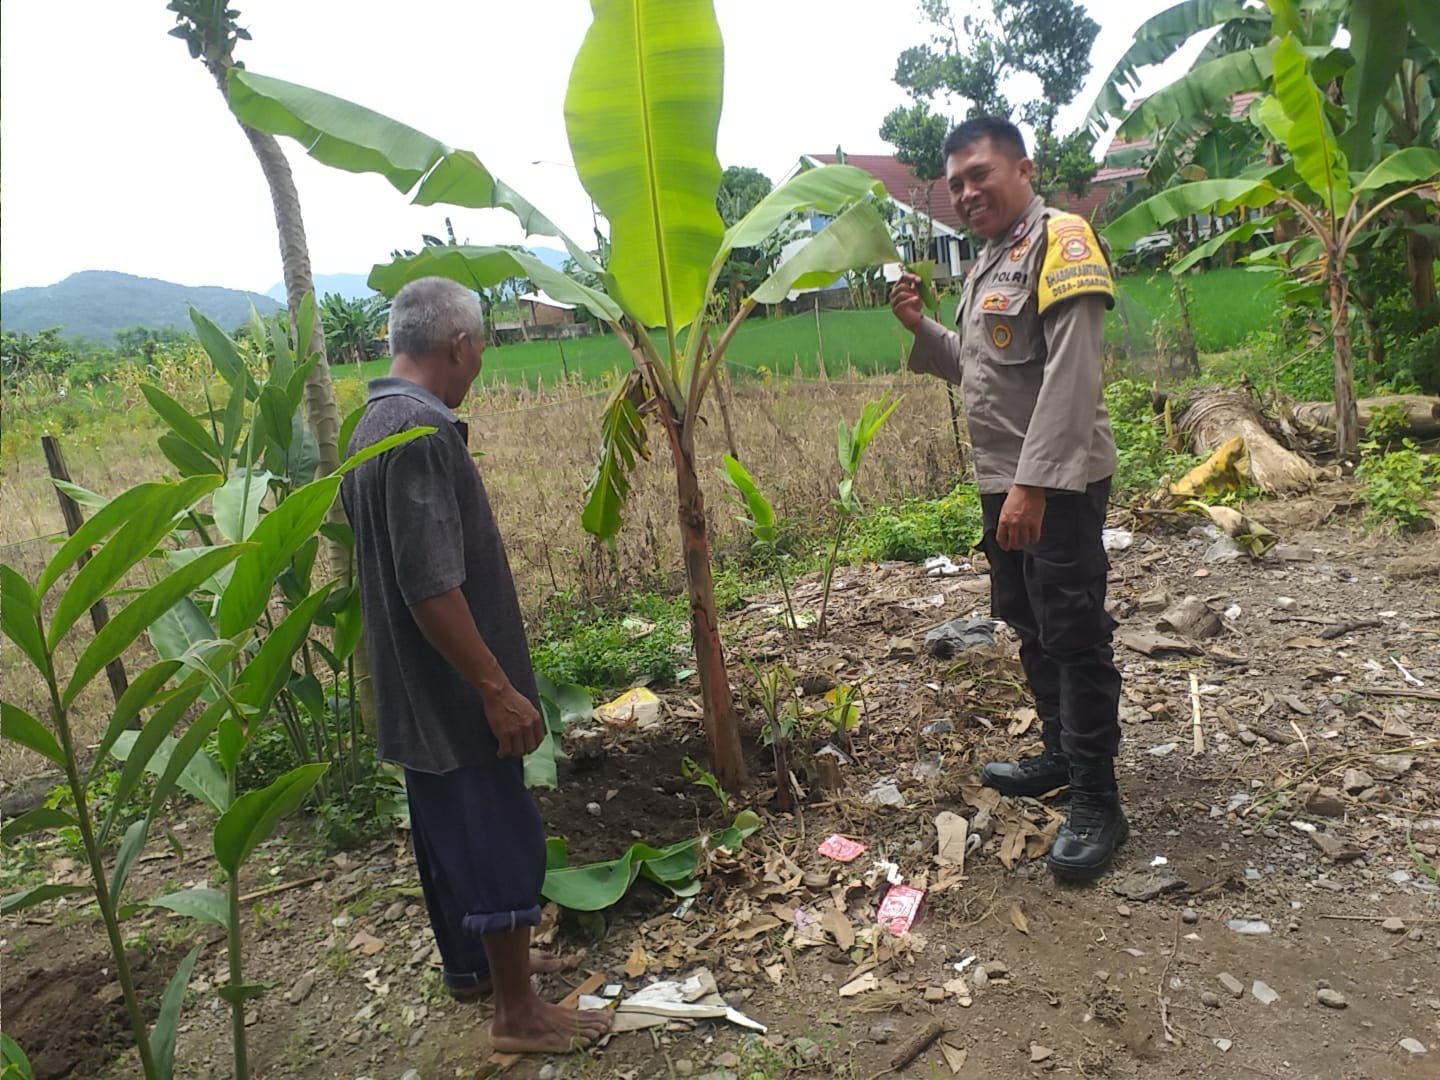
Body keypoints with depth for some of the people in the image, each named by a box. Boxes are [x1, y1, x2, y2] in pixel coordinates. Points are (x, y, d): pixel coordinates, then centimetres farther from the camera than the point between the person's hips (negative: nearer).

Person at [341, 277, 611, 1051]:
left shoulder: (374, 424, 7)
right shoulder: (422, 430, -24)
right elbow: (431, 586, -28)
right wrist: (497, 687, -21)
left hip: (418, 690, 10)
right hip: (453, 692, -10)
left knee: (451, 834, 22)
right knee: (502, 844, 5)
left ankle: (470, 966, 40)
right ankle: (520, 1013, 21)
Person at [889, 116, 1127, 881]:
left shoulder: (1059, 240, -11)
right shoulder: (986, 265, 16)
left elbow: (1071, 374, -21)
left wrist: (1034, 483, -27)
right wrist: (920, 328, 8)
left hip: (1057, 484, -9)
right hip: (1004, 482, 9)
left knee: (1075, 638, -3)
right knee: (1031, 627, 17)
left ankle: (1097, 802, 8)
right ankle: (1061, 755, 33)